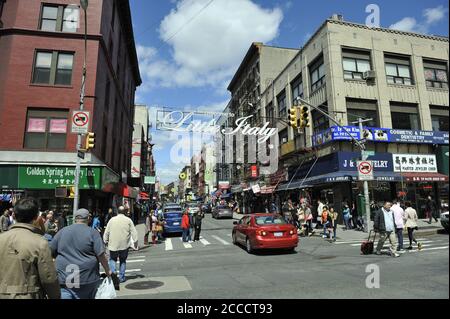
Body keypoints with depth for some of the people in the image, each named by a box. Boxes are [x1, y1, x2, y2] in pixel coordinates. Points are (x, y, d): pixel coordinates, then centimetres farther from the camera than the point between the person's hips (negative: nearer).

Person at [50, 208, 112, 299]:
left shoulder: (62, 231, 5)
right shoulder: (93, 233, -7)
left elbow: (50, 252, 9)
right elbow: (101, 255, -11)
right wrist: (108, 271, -1)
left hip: (63, 279, 2)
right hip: (86, 280, -2)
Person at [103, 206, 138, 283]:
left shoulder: (112, 220, 1)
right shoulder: (128, 220, -1)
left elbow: (106, 232, 5)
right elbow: (134, 232, -3)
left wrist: (105, 241, 16)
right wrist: (135, 242, 3)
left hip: (113, 245, 0)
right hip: (124, 245, 0)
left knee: (112, 259, 16)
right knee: (123, 260, 15)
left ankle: (113, 272, -5)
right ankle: (121, 277, 16)